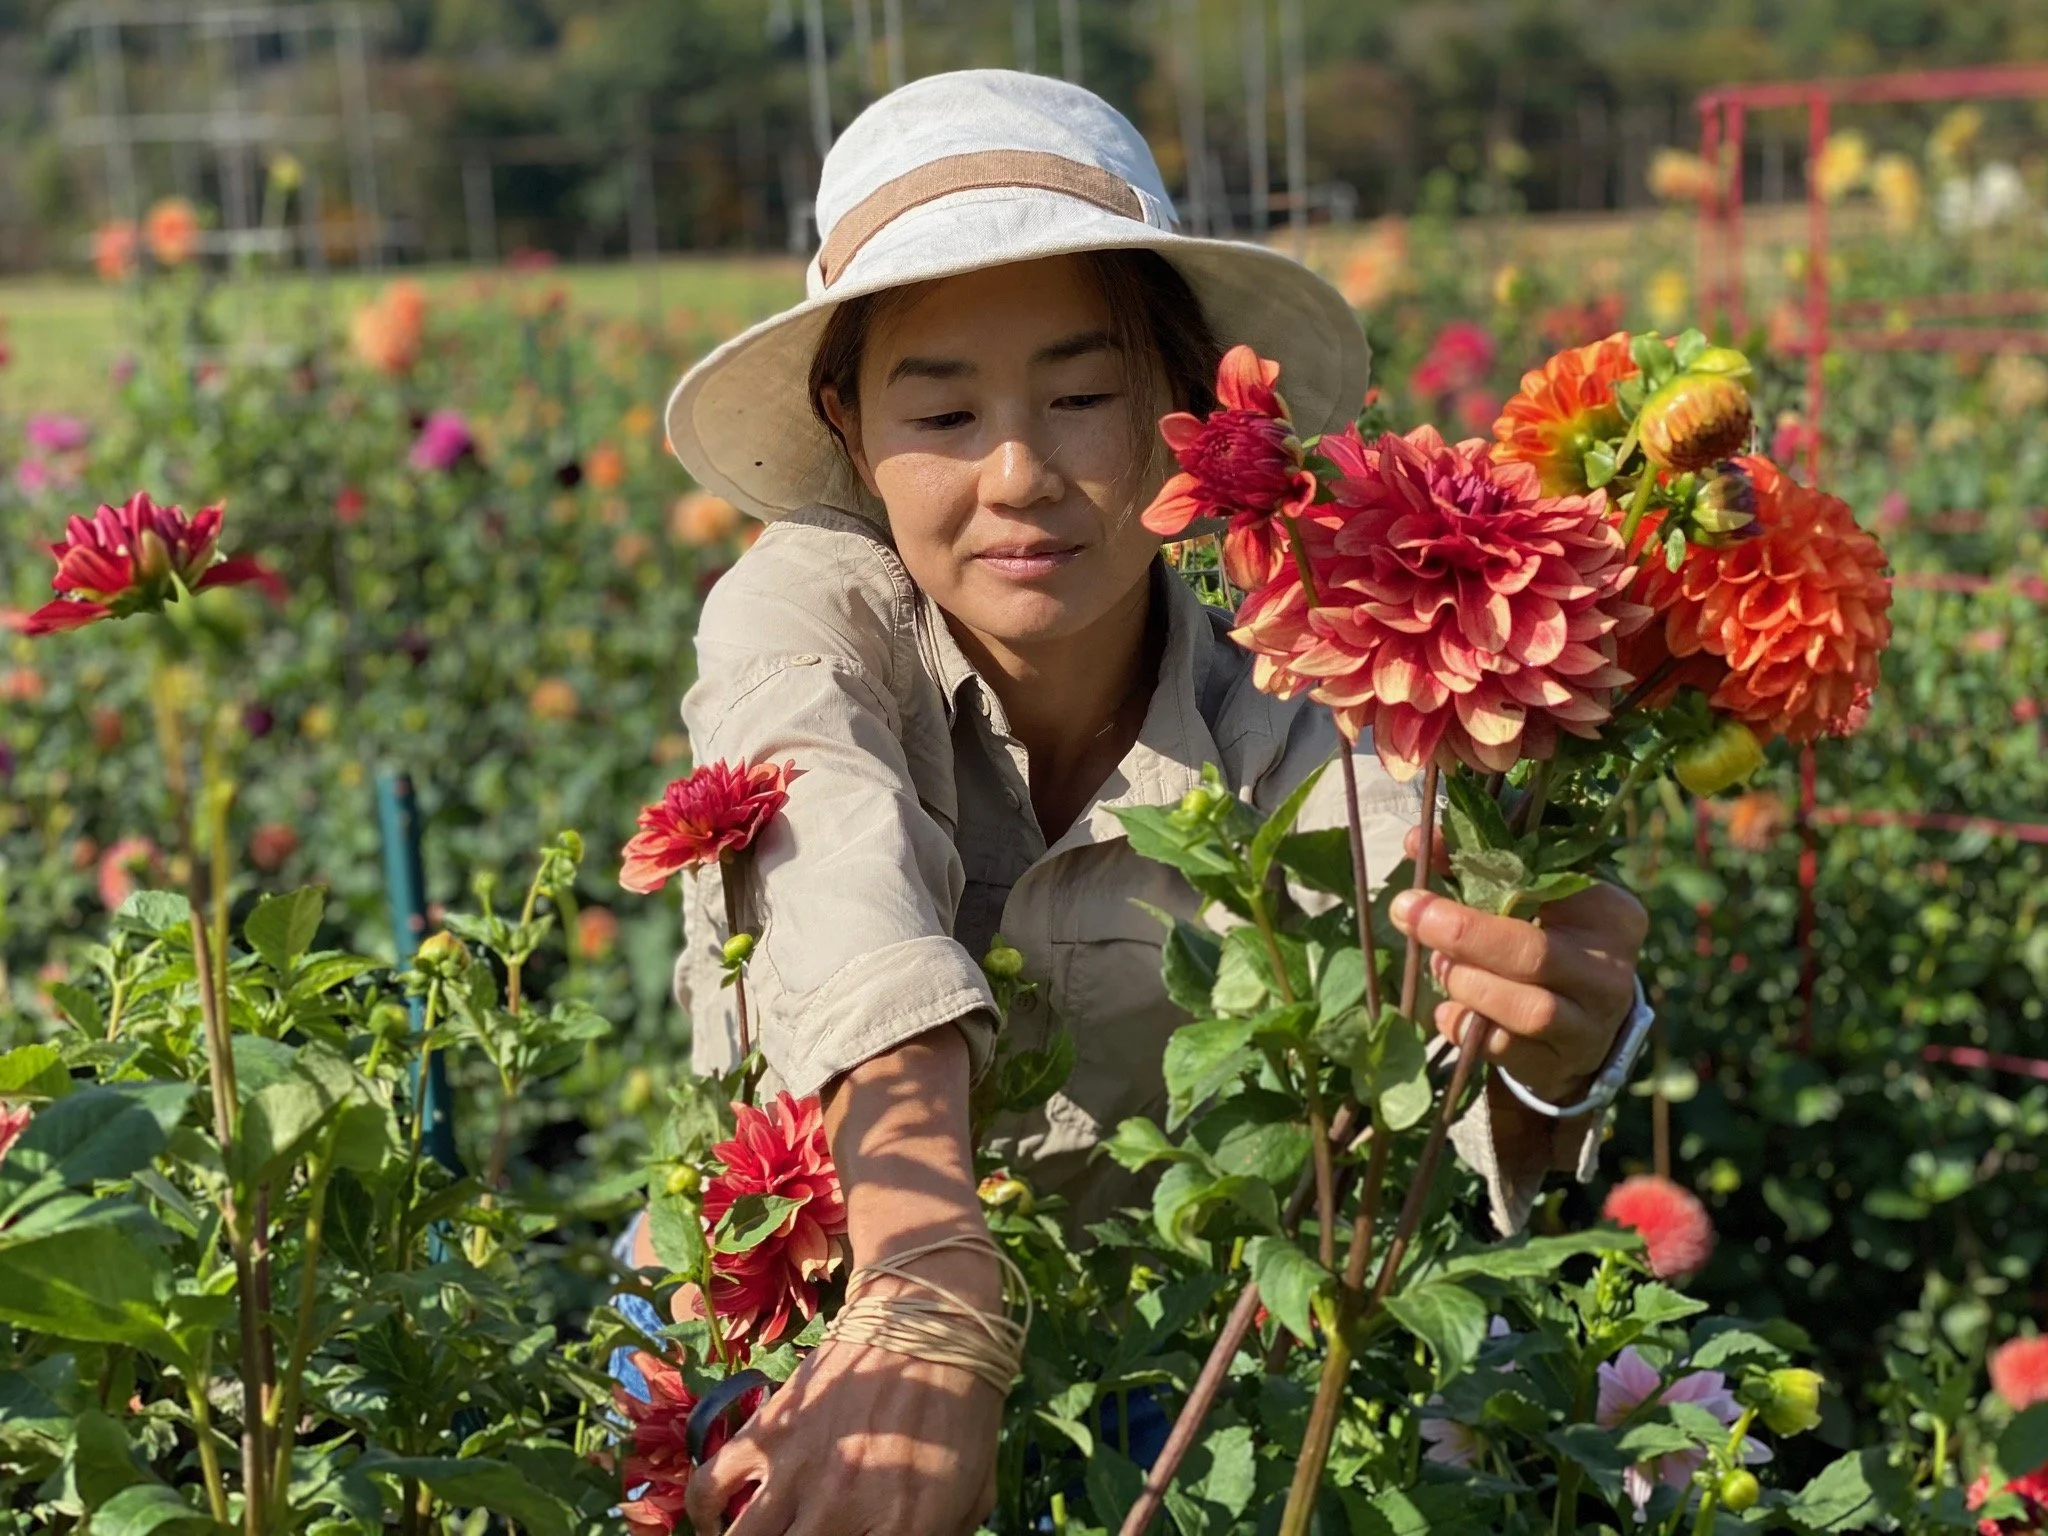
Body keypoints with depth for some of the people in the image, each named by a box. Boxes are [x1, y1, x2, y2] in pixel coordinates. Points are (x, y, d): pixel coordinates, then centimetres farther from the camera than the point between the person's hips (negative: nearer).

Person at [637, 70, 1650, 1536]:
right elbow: (853, 920, -33)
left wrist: (1552, 1049, -51)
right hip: (794, 1301, 0)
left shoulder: (1286, 744, -12)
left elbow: (1435, 987, -29)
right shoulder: (805, 609, -14)